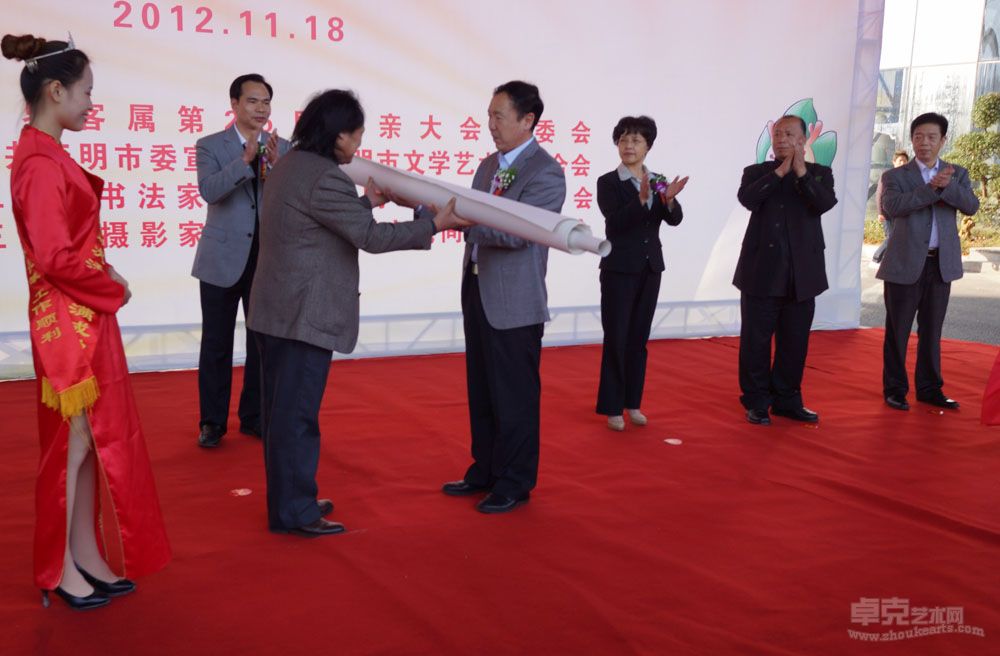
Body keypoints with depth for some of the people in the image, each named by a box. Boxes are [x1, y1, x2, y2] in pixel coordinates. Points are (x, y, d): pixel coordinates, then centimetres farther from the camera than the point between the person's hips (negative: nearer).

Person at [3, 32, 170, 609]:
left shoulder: (48, 156, 12)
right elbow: (54, 257, -23)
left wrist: (105, 278, 2)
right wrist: (114, 287, -9)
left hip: (85, 319, 9)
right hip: (68, 323, -9)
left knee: (95, 441, 15)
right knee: (74, 444, 2)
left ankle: (87, 557, 26)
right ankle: (61, 572, 16)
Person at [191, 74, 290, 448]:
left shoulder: (281, 147, 5)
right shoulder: (210, 146, -2)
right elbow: (208, 190, -19)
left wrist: (276, 165, -20)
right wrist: (246, 158, -28)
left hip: (267, 259, 3)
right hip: (223, 260, -3)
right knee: (217, 344, 5)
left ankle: (254, 417, 24)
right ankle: (212, 422, 16)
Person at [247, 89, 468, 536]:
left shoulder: (289, 164, 13)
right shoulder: (325, 178, -19)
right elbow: (371, 237, -20)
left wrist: (366, 202, 31)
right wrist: (435, 224, -15)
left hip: (275, 310, 10)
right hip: (305, 315, -10)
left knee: (280, 409, 15)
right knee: (298, 413, -2)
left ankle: (285, 500, 27)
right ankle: (295, 512, 7)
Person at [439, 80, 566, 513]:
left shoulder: (546, 172, -14)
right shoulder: (489, 165, 12)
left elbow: (517, 232, -23)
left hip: (514, 302, -8)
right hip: (477, 290, 8)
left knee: (514, 396, 3)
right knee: (481, 392, 17)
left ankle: (515, 484, 17)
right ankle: (485, 471, 31)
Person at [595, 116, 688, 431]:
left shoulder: (659, 181, 6)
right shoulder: (607, 182, -7)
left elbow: (675, 219, -6)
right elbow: (616, 222, -20)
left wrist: (669, 200, -27)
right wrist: (642, 199, -33)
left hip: (651, 268, 5)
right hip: (619, 269, -4)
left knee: (639, 338, 10)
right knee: (616, 339, -2)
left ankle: (632, 402, 19)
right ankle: (612, 407, 6)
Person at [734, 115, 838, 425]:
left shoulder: (819, 173, 9)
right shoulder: (756, 172, 7)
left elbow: (826, 203, -10)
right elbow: (747, 198, -14)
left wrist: (801, 172, -17)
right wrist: (780, 171, -13)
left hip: (801, 274, 2)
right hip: (761, 271, -1)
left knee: (794, 342, 9)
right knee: (756, 341, 2)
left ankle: (787, 400, 22)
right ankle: (756, 402, 13)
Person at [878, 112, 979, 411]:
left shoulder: (957, 174, 9)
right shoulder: (895, 176, -1)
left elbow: (972, 206, -7)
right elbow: (891, 207, -20)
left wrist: (947, 185, -23)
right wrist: (932, 187, -24)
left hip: (941, 263, 3)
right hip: (905, 264, -3)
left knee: (932, 330, 12)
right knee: (897, 330, 4)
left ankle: (929, 387, 23)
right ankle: (895, 389, 14)